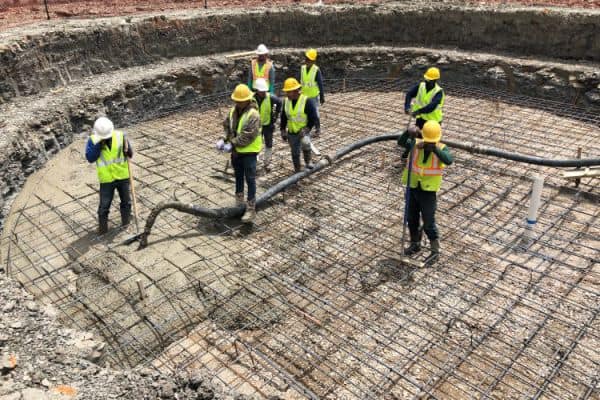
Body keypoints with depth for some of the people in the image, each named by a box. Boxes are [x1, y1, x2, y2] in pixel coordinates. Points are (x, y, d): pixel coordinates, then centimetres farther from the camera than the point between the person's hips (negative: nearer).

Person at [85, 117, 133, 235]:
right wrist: (98, 145, -27)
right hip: (106, 179, -1)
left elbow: (130, 154, -4)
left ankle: (126, 221, 41)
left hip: (123, 176, 2)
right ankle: (102, 225, 26)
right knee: (104, 205, 6)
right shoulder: (93, 140, -11)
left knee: (126, 201, 19)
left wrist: (127, 149, -26)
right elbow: (90, 158, -20)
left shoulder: (120, 136, -10)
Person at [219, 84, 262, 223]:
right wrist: (225, 140, -9)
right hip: (236, 151, 8)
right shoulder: (233, 111, 3)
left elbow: (247, 136, -27)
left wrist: (232, 144, -27)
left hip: (249, 152, -8)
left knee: (250, 179, -1)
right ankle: (239, 201, 37)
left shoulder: (253, 115, -22)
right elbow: (226, 126, 7)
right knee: (238, 177, 21)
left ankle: (251, 209, 5)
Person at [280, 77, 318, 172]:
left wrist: (306, 129, -21)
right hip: (291, 133, 4)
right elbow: (283, 117, 10)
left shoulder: (306, 101, -16)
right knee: (295, 153, 11)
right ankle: (297, 171, 28)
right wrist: (283, 130, 6)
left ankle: (307, 162, 3)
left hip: (303, 131, -4)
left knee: (305, 143, -25)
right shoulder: (286, 101, -2)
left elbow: (313, 117, -13)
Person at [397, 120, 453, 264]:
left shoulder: (441, 148, -13)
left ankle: (435, 251, 21)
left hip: (428, 191, -4)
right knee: (411, 219, 16)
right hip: (412, 188, 4)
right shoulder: (416, 144, -6)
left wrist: (434, 149, -47)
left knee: (428, 223, 3)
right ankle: (415, 245, 37)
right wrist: (409, 133, -43)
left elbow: (448, 160, -34)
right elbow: (401, 142, -23)